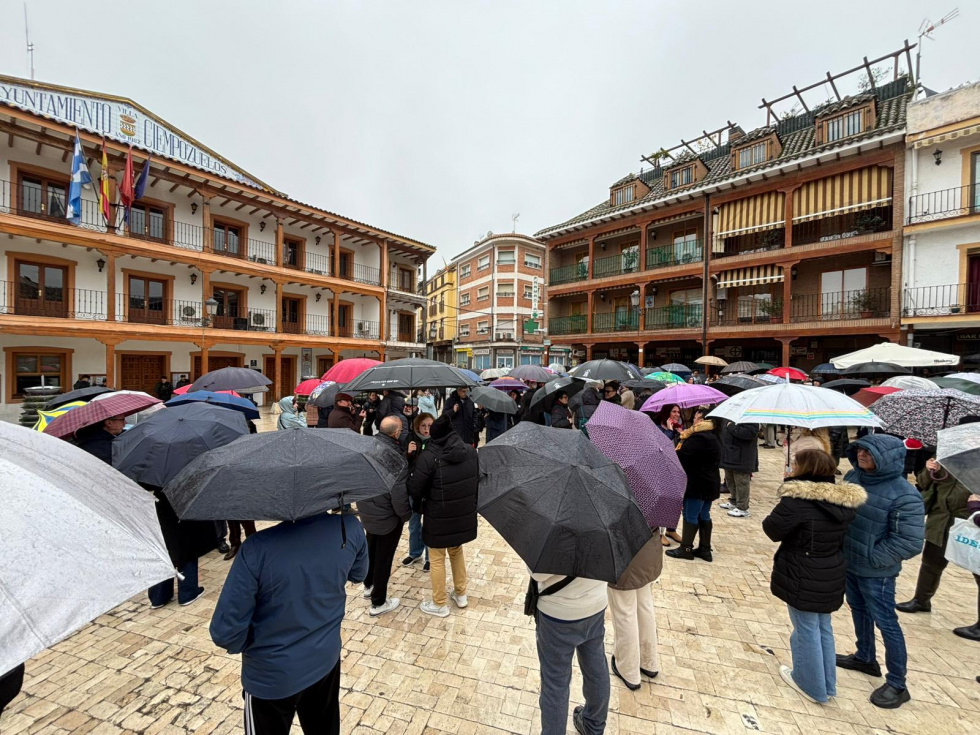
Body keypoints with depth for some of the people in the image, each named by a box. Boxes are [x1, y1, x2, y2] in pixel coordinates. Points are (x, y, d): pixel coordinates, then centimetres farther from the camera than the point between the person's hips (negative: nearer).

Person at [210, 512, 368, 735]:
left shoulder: (258, 549, -33)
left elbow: (225, 632, -22)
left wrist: (247, 646, -1)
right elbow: (358, 576, -1)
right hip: (327, 659, 3)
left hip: (271, 677, -3)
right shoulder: (350, 528, -22)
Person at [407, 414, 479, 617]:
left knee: (437, 559, 16)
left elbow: (414, 488, -16)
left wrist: (418, 506, 5)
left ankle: (439, 604, 31)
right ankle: (461, 594, 41)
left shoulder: (429, 456, -22)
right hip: (464, 514, 5)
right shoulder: (470, 451, -6)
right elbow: (477, 479, 7)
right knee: (457, 551, 27)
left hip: (439, 517, -5)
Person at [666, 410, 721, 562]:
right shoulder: (713, 437, 12)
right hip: (710, 483, 10)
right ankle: (705, 549, 22)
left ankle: (686, 548, 8)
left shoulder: (698, 438, -23)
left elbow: (681, 455, -26)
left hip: (697, 484, -10)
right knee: (704, 515, 15)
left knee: (690, 515, 0)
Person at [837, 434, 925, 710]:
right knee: (858, 611, 23)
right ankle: (865, 658, 44)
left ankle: (897, 685, 29)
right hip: (848, 563, 6)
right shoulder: (853, 476, -6)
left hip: (876, 572, -6)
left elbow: (910, 542, -20)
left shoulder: (904, 495, -23)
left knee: (886, 624, 10)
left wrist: (871, 558, -14)